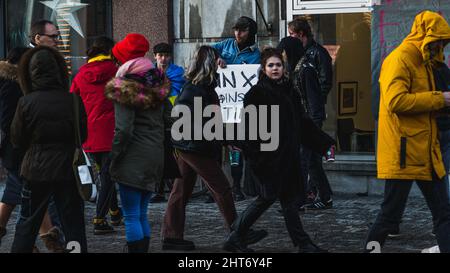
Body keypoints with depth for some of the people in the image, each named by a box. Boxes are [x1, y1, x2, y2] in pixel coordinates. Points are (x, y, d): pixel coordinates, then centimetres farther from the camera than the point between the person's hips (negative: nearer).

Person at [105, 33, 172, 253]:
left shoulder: (124, 90, -13)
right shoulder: (158, 85, 7)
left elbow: (124, 130, -19)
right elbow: (169, 120, 12)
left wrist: (113, 158, -10)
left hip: (133, 160, -7)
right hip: (155, 156, 7)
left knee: (131, 217, -2)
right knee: (142, 214, 17)